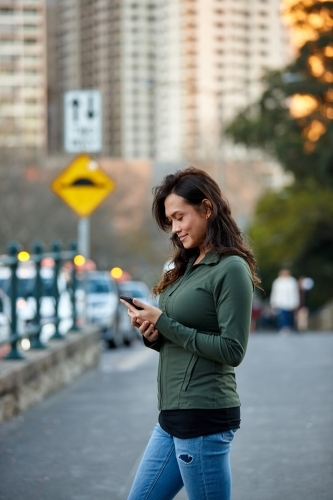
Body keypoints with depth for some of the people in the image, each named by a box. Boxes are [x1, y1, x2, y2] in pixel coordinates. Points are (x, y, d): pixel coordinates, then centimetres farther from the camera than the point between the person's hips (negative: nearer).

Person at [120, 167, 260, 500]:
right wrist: (152, 335, -2)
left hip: (204, 416, -9)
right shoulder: (187, 267, 14)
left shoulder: (231, 269, -11)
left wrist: (163, 323, -15)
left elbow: (232, 351, -17)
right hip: (173, 414, 9)